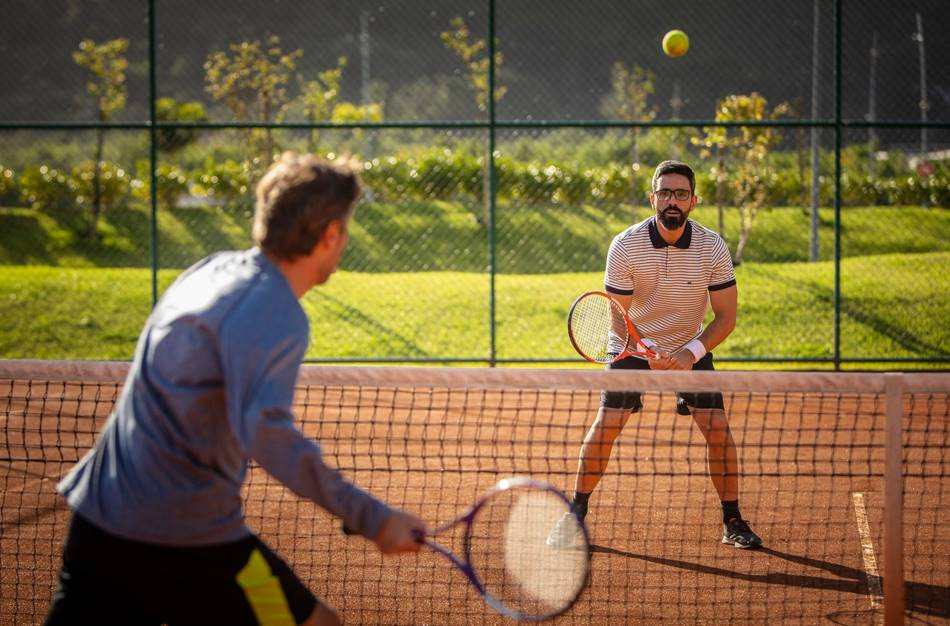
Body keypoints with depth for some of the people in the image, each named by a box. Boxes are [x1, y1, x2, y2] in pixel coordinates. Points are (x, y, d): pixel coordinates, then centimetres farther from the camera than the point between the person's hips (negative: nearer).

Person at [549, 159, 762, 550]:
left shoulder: (713, 248, -18)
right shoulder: (625, 246, -21)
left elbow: (726, 317, -12)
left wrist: (691, 353, -27)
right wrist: (648, 353, -33)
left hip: (691, 348, 1)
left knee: (717, 425, -12)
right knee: (606, 423, -13)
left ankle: (732, 522, 2)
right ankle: (575, 515, 1)